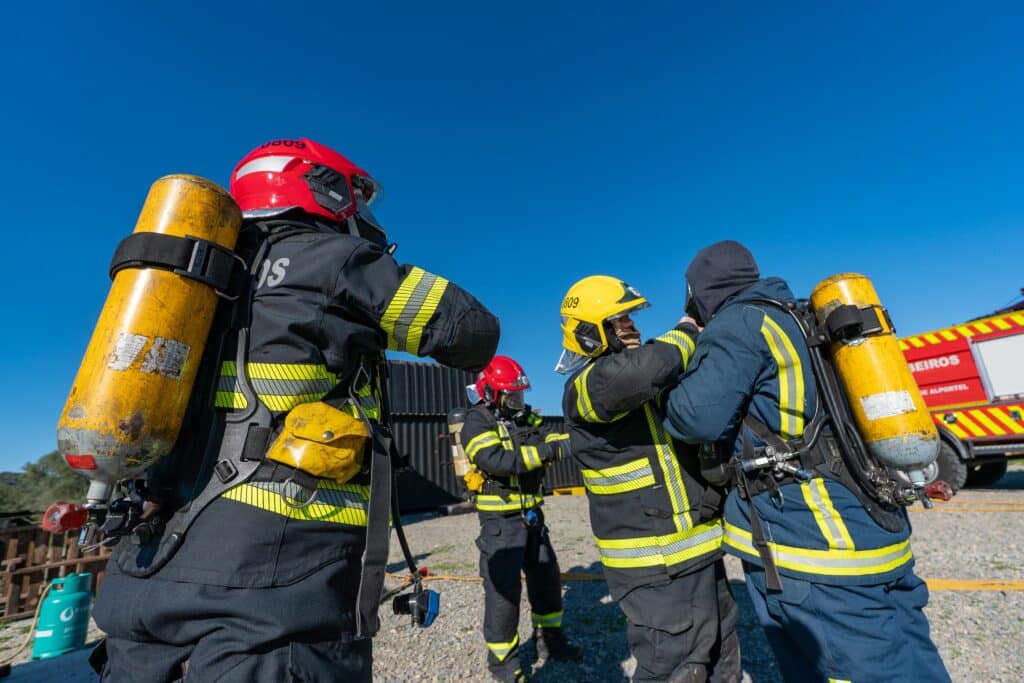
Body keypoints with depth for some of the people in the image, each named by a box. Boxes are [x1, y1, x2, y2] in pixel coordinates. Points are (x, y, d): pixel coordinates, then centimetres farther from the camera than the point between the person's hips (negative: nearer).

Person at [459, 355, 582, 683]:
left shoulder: (526, 417, 6)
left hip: (532, 515, 7)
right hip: (501, 520, -7)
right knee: (504, 587, 1)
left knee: (547, 576, 18)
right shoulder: (477, 423, -16)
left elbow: (549, 440, -2)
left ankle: (550, 639, 38)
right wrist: (548, 451, -33)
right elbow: (498, 461, -30)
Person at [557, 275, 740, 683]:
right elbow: (637, 372, -41)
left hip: (699, 550, 9)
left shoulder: (645, 380, 9)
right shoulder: (583, 388, -20)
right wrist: (685, 334, -21)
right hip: (655, 565, -9)